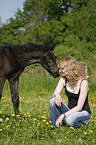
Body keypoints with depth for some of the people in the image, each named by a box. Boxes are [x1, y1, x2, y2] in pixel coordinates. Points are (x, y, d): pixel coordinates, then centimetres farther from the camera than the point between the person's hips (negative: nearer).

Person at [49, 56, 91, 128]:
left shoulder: (83, 83, -21)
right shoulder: (64, 80, -2)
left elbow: (79, 107, -23)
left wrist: (63, 115, -29)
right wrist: (57, 95, -32)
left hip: (84, 113, -5)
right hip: (70, 111, 5)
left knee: (69, 120, -38)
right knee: (53, 101, -21)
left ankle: (81, 125, -6)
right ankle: (55, 126, -8)